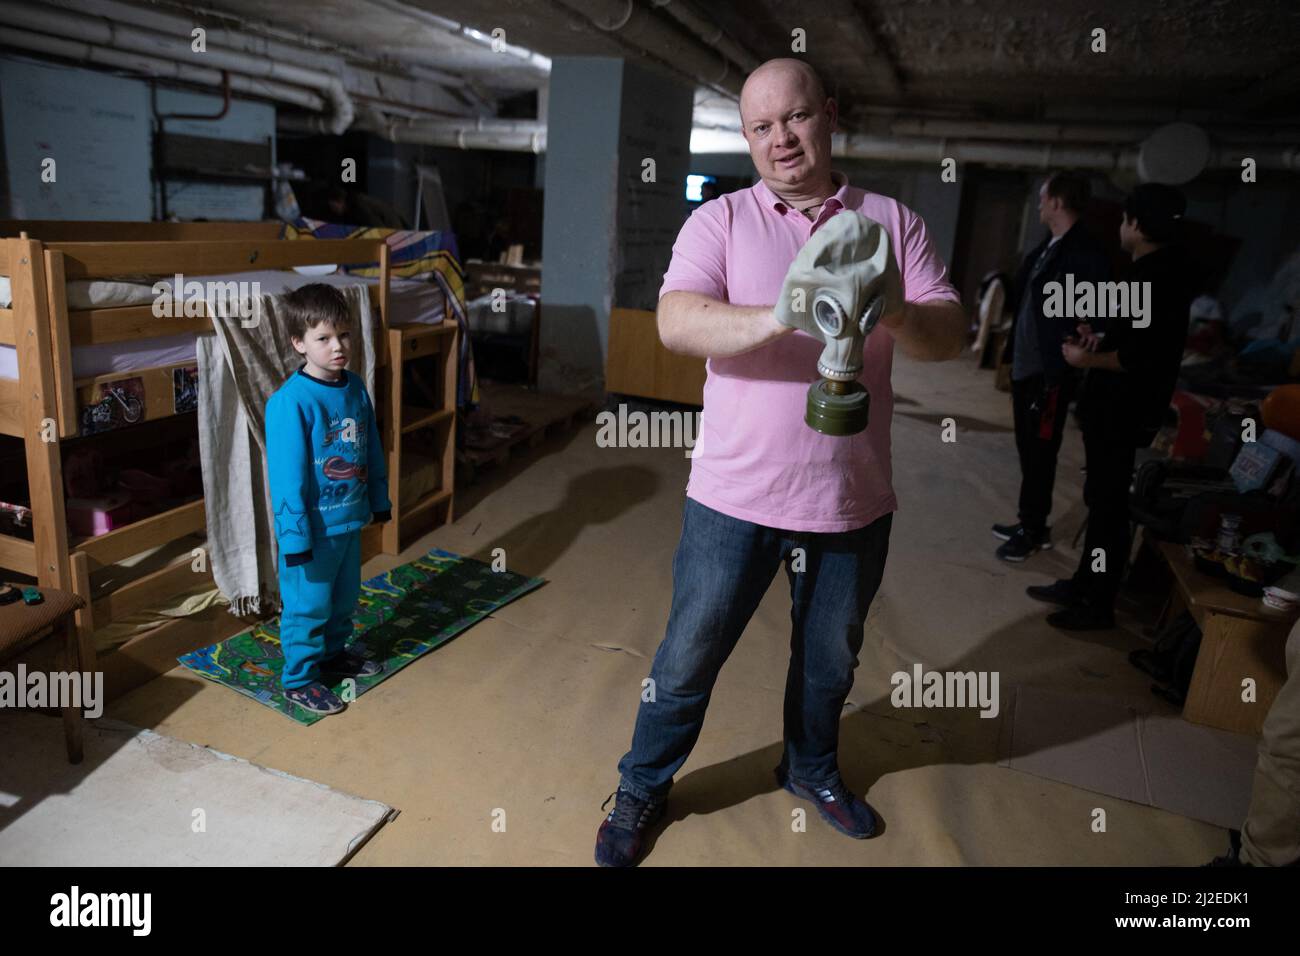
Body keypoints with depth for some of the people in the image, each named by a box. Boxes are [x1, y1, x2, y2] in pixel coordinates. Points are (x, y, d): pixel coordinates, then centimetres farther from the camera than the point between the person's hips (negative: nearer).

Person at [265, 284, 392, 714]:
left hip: (350, 519, 7)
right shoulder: (290, 402, -22)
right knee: (307, 605, 8)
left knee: (344, 597, 23)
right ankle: (299, 678, 26)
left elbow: (372, 450, 11)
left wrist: (379, 500, 16)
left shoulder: (355, 388, 0)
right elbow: (286, 475, -21)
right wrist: (295, 535, -19)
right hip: (312, 528, -7)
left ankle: (333, 653, 45)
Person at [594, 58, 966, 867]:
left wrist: (893, 314, -26)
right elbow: (677, 324, -19)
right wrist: (784, 317, -34)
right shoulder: (719, 221, -2)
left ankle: (812, 768, 49)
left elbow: (952, 335, -4)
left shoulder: (892, 221, 4)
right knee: (689, 659, 10)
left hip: (853, 499, 3)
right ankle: (642, 789, 34)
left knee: (831, 660, 22)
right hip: (736, 496, -2)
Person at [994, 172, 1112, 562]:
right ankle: (1029, 523, 29)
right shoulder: (1047, 247, 12)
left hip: (1050, 373, -9)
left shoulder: (1086, 254, -15)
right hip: (1026, 366, 9)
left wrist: (1056, 377, -21)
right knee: (1028, 450, 16)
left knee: (1039, 454, 2)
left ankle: (1034, 531, 15)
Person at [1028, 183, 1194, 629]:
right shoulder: (1160, 270, 13)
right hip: (1113, 407, 10)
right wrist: (1099, 339, 4)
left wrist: (1088, 359, -14)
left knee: (1110, 504, -1)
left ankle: (1099, 605, 10)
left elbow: (1140, 355, -26)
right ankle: (1083, 584, 29)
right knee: (1100, 497, 17)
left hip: (1124, 412, -10)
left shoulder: (1158, 279, -19)